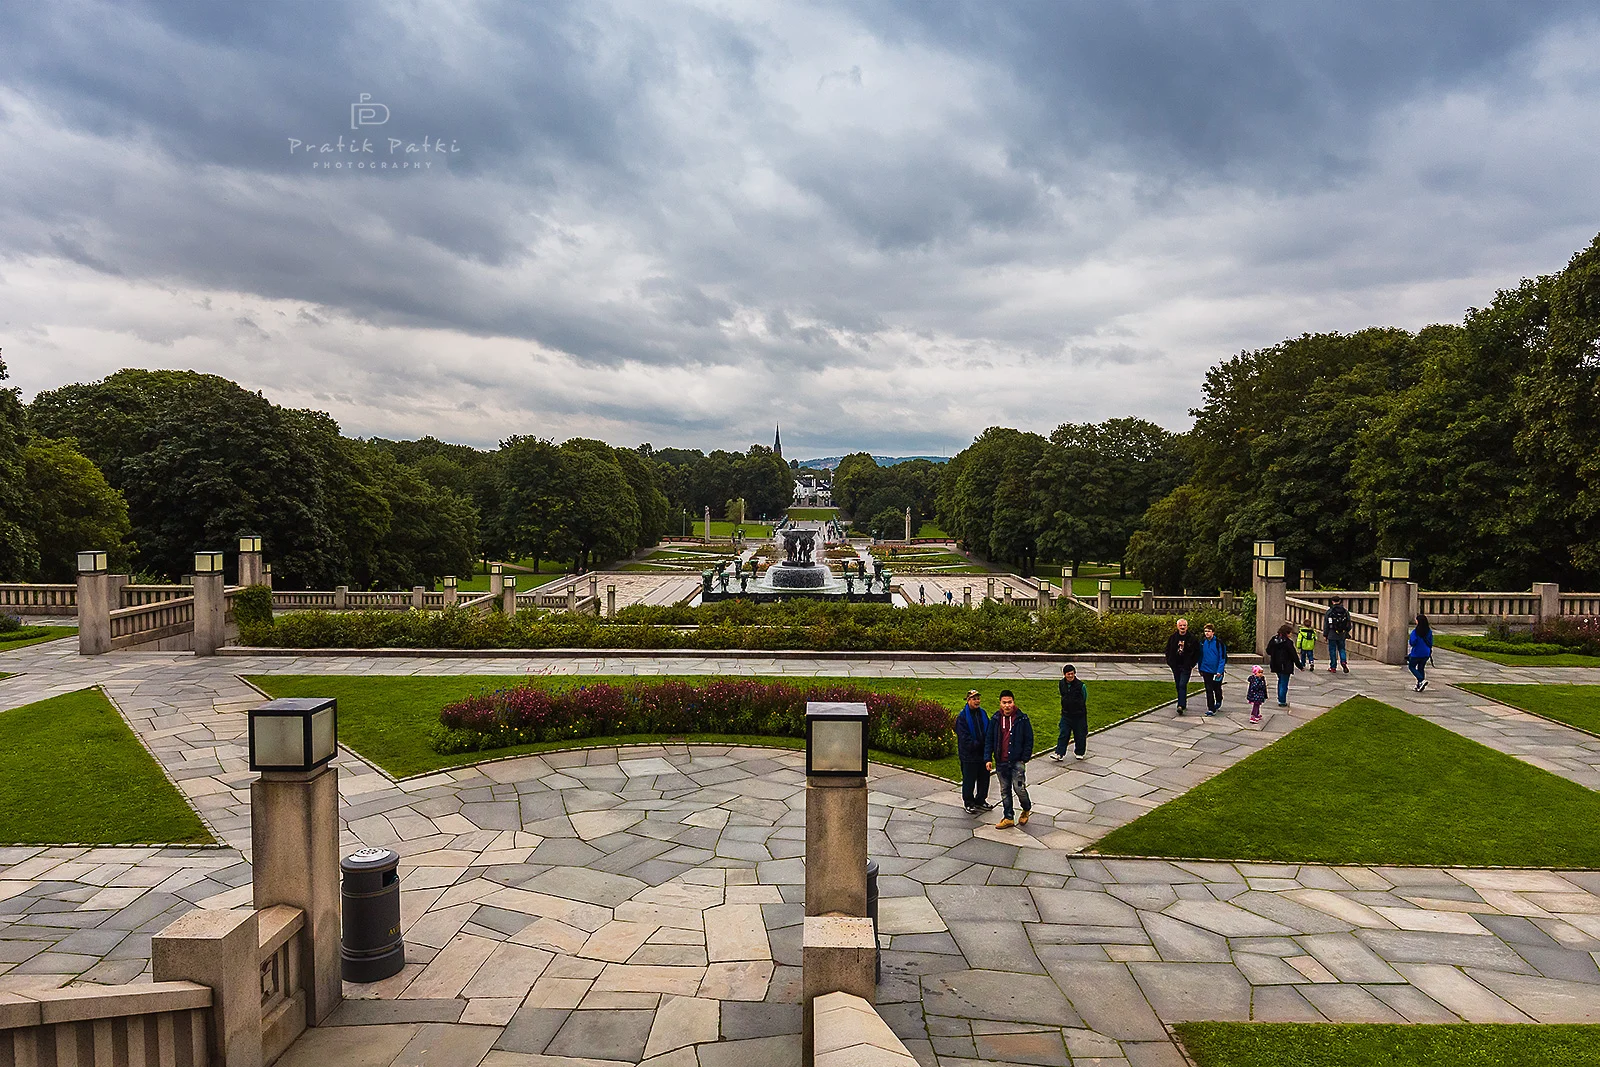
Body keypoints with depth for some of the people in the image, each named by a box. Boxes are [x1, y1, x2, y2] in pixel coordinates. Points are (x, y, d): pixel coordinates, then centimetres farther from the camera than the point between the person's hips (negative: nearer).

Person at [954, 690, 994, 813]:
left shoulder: (983, 713, 6)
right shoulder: (962, 717, -12)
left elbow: (988, 732, 10)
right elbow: (964, 737, -15)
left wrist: (987, 745, -6)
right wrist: (977, 745, -19)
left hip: (983, 753, 6)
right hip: (969, 755, -6)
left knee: (984, 778, 15)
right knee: (969, 780, 4)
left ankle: (980, 801, 31)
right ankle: (969, 803, 18)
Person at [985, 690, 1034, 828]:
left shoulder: (1022, 719, -5)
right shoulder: (995, 719, 3)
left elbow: (1029, 740, -2)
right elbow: (989, 740, 9)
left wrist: (1024, 759, -7)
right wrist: (989, 758, 3)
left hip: (1017, 761, -4)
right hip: (1000, 762, 4)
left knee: (1019, 788, -7)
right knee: (1004, 791, 10)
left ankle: (1026, 809, 22)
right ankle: (1008, 818, 21)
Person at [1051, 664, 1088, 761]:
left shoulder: (1080, 685, -14)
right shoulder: (1061, 684, 0)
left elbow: (1084, 699, -1)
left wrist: (1078, 708, 3)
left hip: (1079, 715, -3)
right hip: (1066, 714, 3)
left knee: (1080, 735, 10)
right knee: (1063, 734, -1)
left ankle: (1079, 753, 29)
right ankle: (1059, 754, -2)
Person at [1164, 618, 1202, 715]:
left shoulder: (1193, 639, -3)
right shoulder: (1172, 638, 5)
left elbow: (1197, 653, 3)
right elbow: (1168, 651, 15)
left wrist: (1192, 664, -3)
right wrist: (1170, 662, 6)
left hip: (1186, 667, -4)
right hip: (1176, 666, 4)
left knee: (1182, 685, -15)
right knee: (1178, 686, 11)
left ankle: (1181, 706, -20)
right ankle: (1183, 703, 25)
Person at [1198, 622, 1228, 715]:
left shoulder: (1218, 642, -10)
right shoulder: (1202, 642, 2)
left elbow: (1222, 657, -10)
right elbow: (1200, 656, 11)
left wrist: (1219, 671, -16)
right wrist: (1200, 669, 12)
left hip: (1217, 670, -2)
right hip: (1206, 670, 2)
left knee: (1217, 689, 13)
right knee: (1209, 690, -1)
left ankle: (1218, 702, 41)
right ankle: (1211, 709, 2)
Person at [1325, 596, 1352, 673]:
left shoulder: (1329, 611, -8)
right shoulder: (1345, 611, 2)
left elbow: (1326, 623, -5)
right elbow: (1349, 623, 7)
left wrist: (1325, 634, 2)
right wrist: (1347, 632, 19)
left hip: (1332, 635, -3)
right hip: (1342, 635, 3)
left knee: (1332, 650, 4)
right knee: (1341, 649, 15)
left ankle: (1333, 667, 7)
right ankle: (1343, 661, -8)